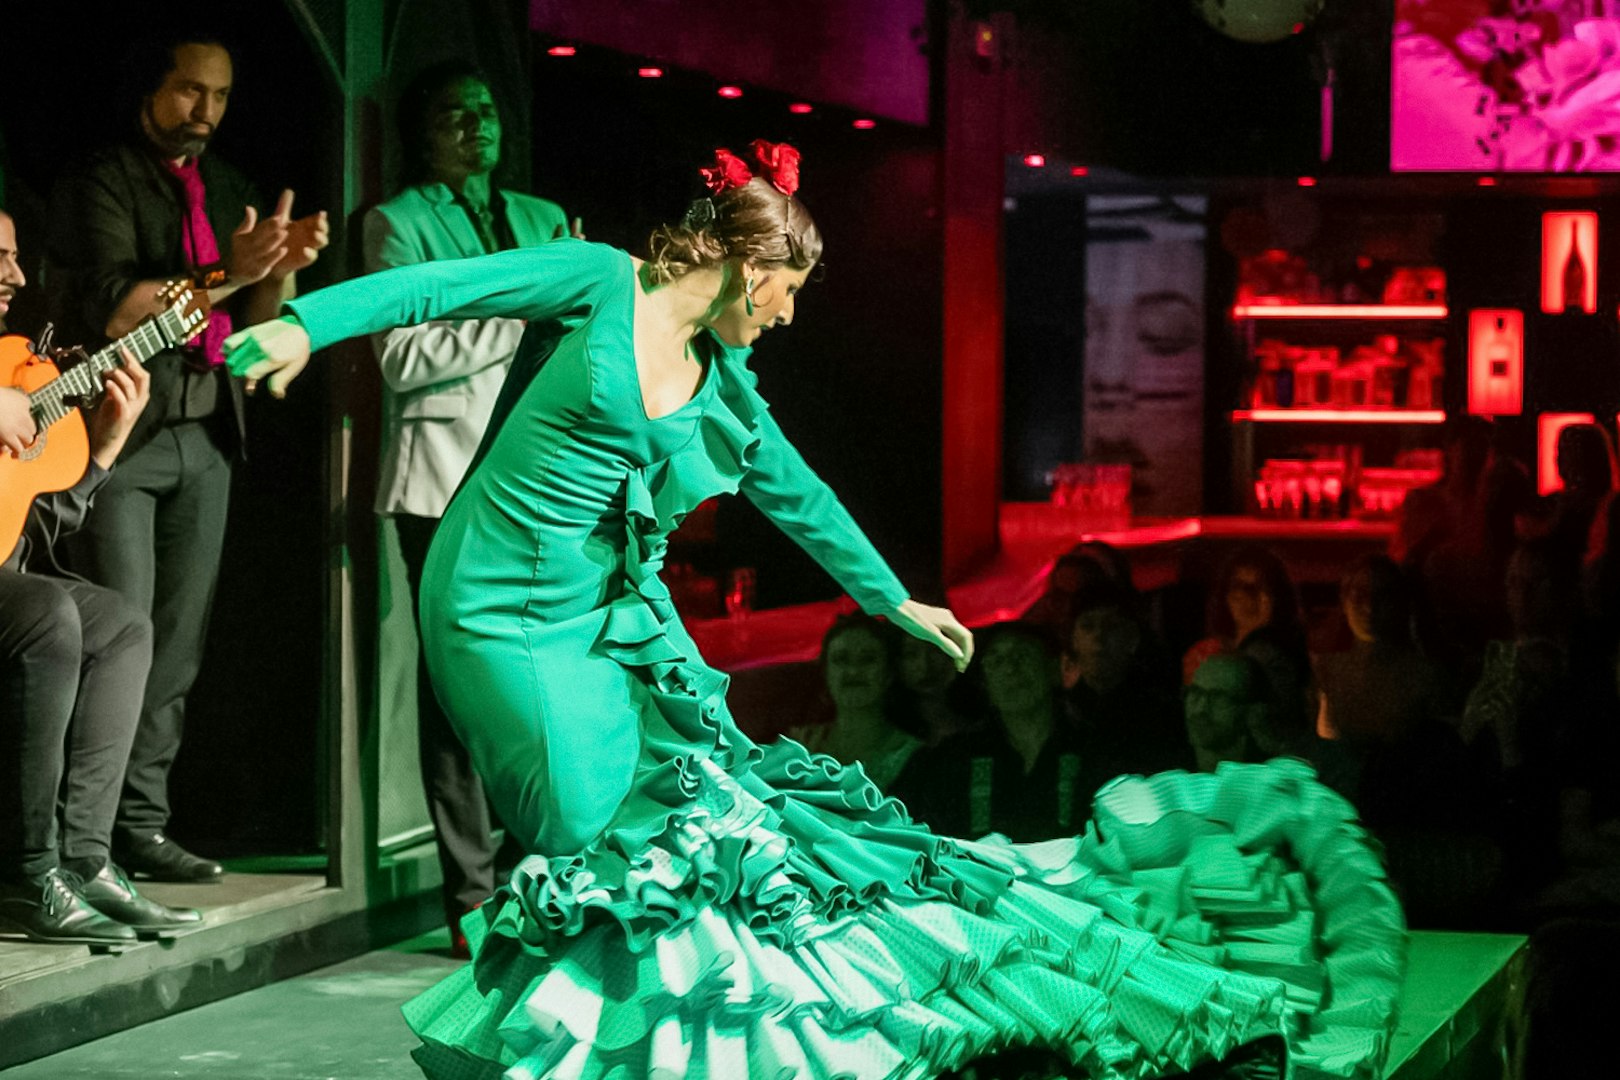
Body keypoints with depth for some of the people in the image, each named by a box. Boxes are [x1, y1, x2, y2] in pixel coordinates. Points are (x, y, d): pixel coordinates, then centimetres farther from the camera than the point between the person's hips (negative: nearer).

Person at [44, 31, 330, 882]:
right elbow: (110, 310, -16)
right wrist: (223, 274, -22)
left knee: (178, 647, 4)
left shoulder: (227, 190, 16)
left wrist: (281, 268, -6)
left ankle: (142, 827, 7)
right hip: (120, 432, -6)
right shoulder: (102, 184, -4)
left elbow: (255, 324, 15)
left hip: (206, 436, 6)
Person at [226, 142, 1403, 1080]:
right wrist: (307, 323, -26)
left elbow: (799, 495, 24)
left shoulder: (725, 391, 11)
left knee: (716, 815, 1)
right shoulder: (599, 285, -7)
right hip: (509, 616, -7)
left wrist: (897, 600, 32)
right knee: (608, 843, -14)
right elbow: (446, 284, -13)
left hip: (626, 620, 7)